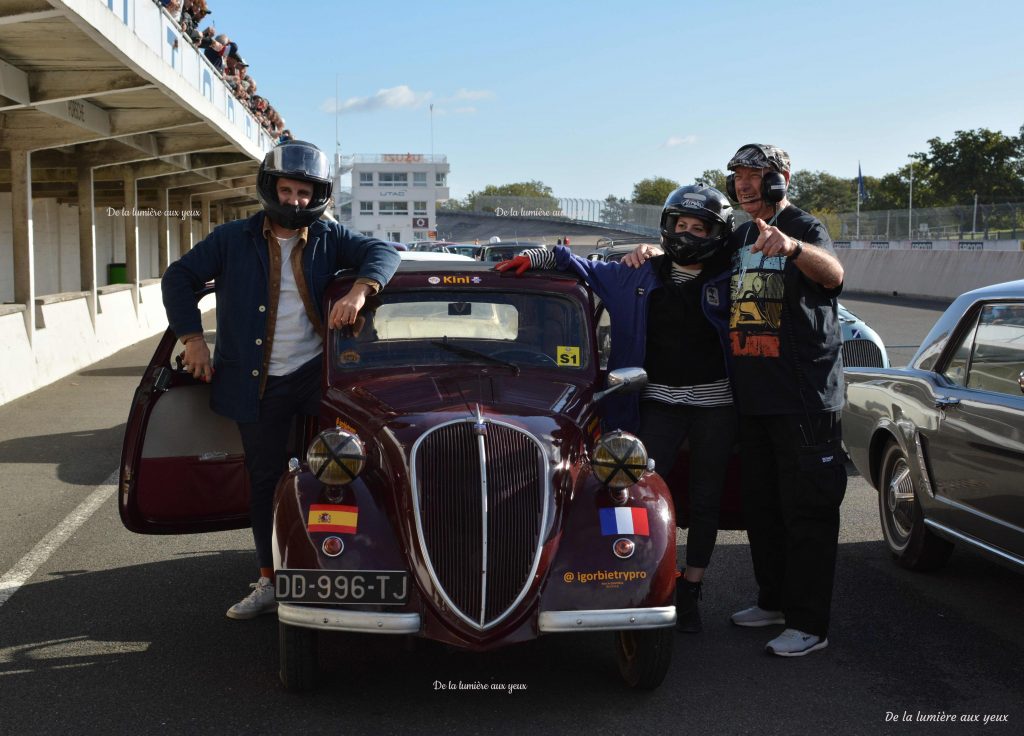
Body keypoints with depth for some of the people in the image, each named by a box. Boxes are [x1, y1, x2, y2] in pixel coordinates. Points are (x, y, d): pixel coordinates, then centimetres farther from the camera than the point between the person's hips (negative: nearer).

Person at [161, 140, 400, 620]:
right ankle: (270, 581, 18)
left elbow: (381, 251, -5)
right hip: (258, 385, 1)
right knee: (265, 480, 8)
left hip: (315, 374, 0)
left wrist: (360, 290, -26)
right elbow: (179, 277, 6)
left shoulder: (328, 239, 3)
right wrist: (192, 338, -4)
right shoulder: (233, 239, 2)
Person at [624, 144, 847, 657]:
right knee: (761, 505, 17)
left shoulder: (805, 228, -10)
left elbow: (833, 273, -32)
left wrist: (792, 246, -53)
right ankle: (773, 600, 31)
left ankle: (809, 624, 2)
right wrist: (653, 251, 10)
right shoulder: (740, 238, 14)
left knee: (807, 509, -4)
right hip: (753, 397, 8)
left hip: (805, 397, -8)